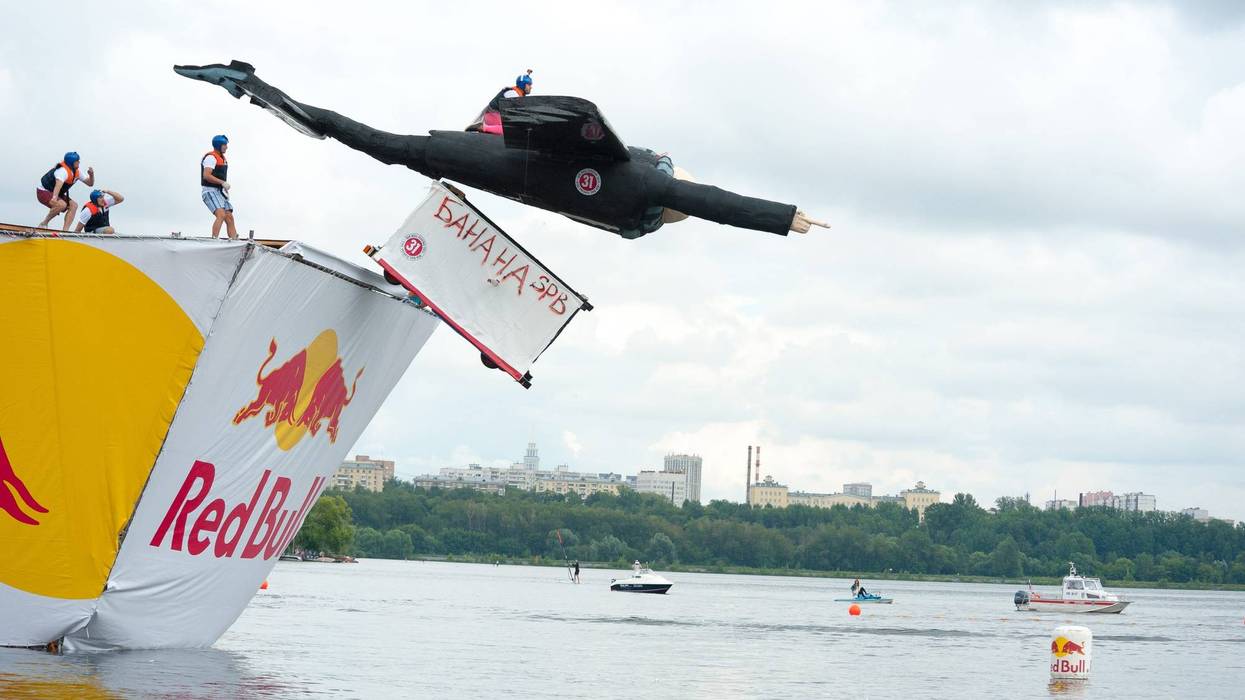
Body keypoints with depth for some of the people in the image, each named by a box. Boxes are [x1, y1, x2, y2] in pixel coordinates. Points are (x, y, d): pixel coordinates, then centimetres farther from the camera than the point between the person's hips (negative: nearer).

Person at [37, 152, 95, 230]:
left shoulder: (77, 172, -1)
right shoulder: (63, 171, -29)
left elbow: (90, 183, 6)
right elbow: (58, 184, -49)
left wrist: (91, 175, -16)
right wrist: (54, 197, -67)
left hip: (55, 193, 9)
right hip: (43, 192, -9)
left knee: (73, 205, -8)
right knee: (62, 204, -33)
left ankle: (65, 230, -15)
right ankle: (43, 224, -16)